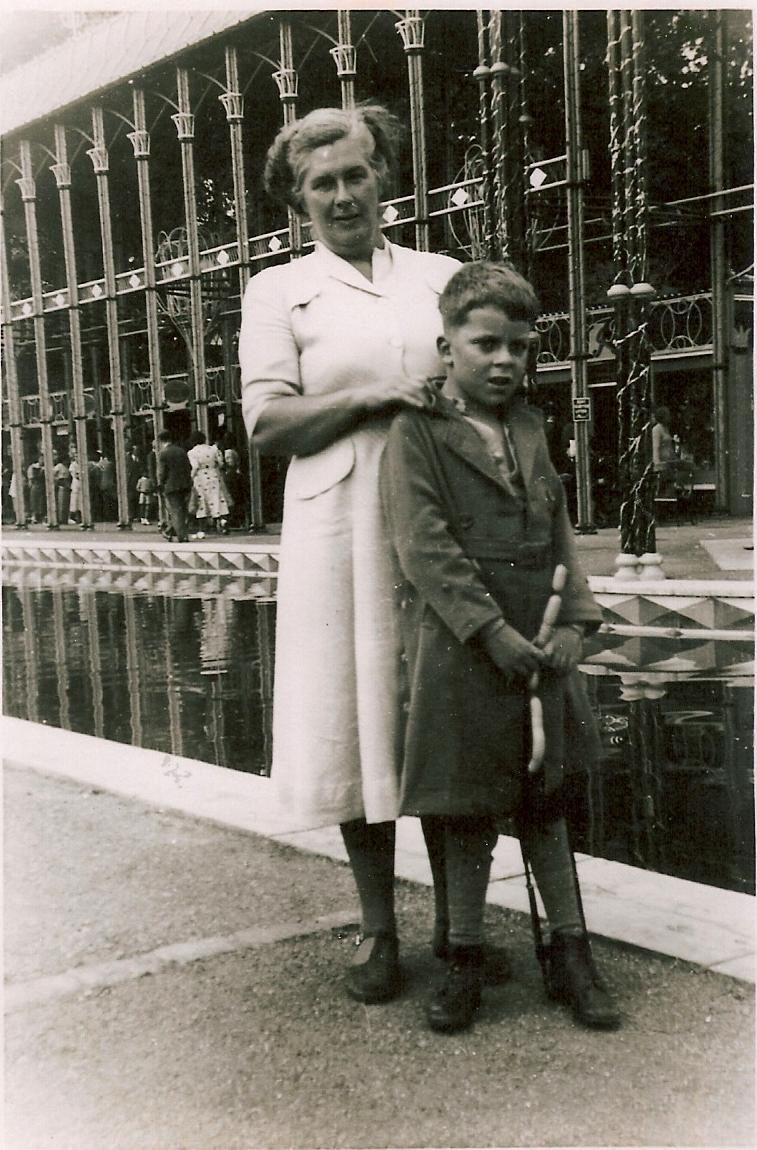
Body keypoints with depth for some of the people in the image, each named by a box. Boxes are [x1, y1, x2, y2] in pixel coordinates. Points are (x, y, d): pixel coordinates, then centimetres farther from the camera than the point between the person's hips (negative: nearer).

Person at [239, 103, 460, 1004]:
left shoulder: (442, 276, 16)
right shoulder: (278, 292, 9)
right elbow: (266, 422, -2)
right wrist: (373, 396, -12)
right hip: (341, 527, -2)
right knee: (356, 719, 1)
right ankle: (378, 928, 17)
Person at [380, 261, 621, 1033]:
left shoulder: (530, 429, 12)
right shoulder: (415, 435, -5)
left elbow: (560, 533, 11)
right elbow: (426, 548, -13)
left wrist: (573, 622, -2)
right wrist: (494, 632, -17)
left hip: (539, 649, 5)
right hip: (459, 653, -5)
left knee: (545, 801, 13)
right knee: (466, 811, 5)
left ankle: (570, 954, 25)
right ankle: (464, 962, 20)